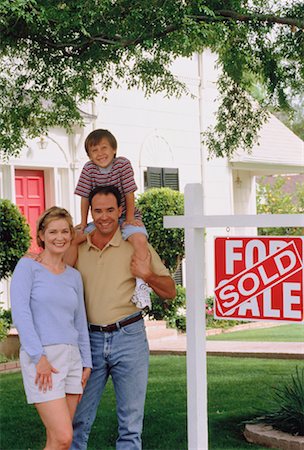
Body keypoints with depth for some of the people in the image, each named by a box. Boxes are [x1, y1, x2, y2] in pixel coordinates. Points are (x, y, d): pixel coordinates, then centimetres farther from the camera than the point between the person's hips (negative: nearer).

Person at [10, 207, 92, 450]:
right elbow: (20, 313, -10)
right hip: (40, 358, -6)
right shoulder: (28, 267, -2)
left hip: (71, 357, 6)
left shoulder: (74, 276, 15)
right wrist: (39, 357, -17)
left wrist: (87, 363, 14)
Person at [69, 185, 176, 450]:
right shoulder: (78, 247, 8)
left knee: (131, 422, 4)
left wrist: (148, 276, -14)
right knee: (79, 420, 5)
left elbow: (170, 292, 5)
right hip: (91, 339, 2)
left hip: (129, 337, -2)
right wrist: (73, 244, -4)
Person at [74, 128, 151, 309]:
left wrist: (130, 218, -12)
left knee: (139, 239, -34)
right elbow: (85, 197, -2)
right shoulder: (88, 169, -5)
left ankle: (141, 283, -32)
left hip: (125, 217, -4)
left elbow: (129, 194, -11)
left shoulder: (123, 164, -13)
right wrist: (84, 223, -1)